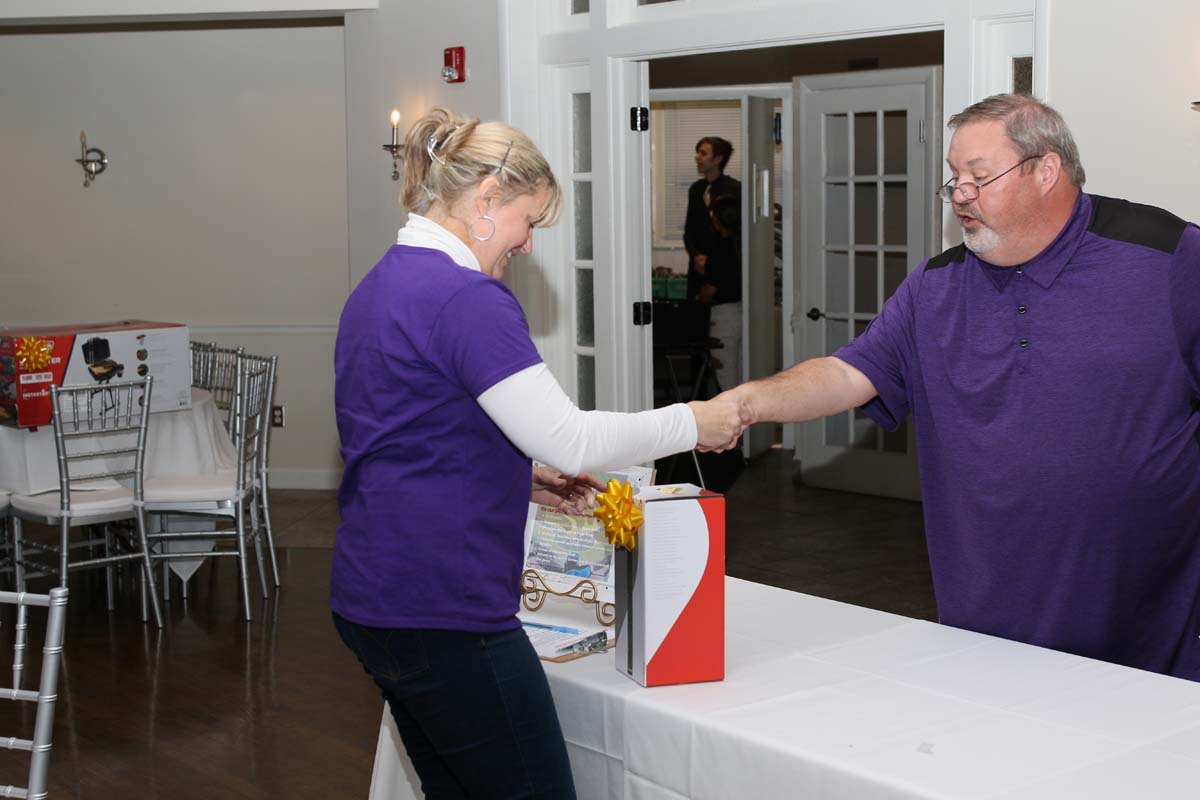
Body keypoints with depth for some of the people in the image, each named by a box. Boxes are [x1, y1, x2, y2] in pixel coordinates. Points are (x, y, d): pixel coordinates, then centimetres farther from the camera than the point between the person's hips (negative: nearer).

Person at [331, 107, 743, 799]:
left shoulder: (381, 287, 14)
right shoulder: (466, 297, -17)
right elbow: (569, 439, -19)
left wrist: (523, 476, 14)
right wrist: (691, 424, -6)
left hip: (373, 602, 10)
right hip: (444, 612, -10)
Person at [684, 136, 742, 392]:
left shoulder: (734, 190, -7)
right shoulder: (696, 190, 14)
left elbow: (733, 238, -9)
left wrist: (714, 282, -11)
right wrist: (696, 255, -2)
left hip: (726, 280, -6)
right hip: (701, 274, 6)